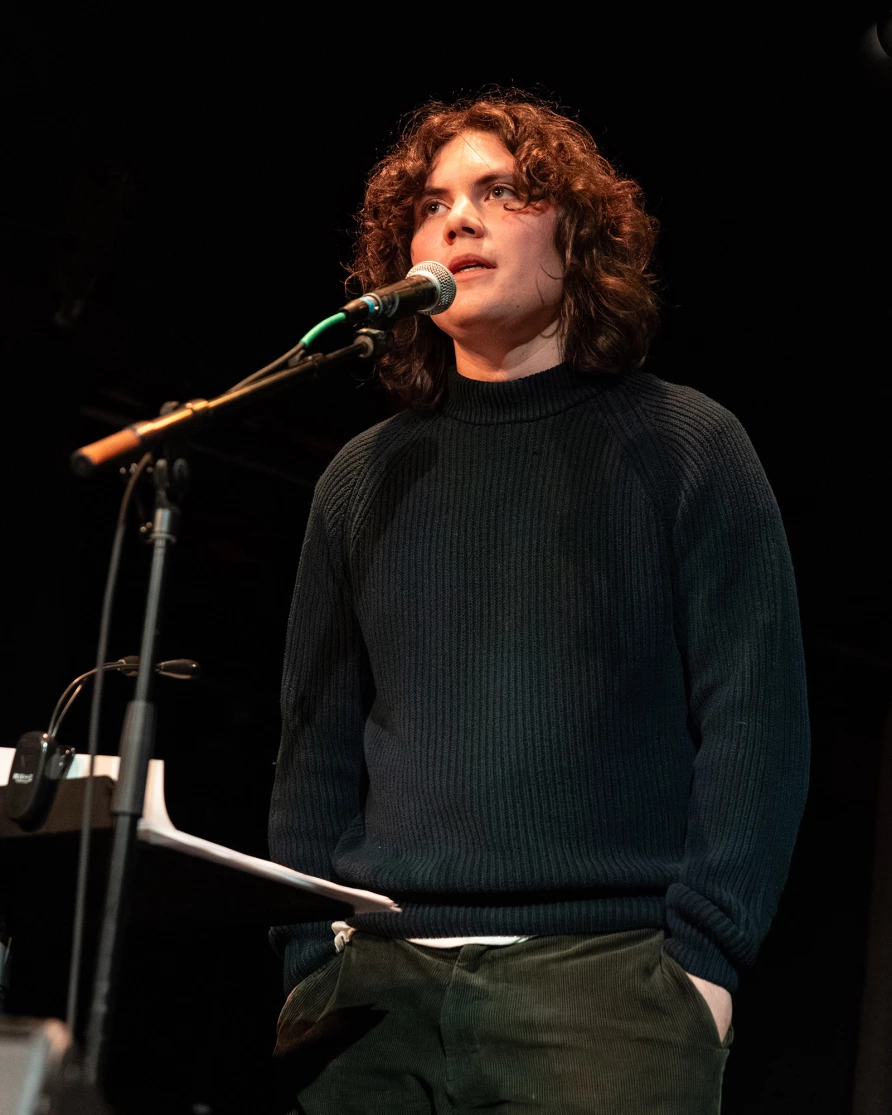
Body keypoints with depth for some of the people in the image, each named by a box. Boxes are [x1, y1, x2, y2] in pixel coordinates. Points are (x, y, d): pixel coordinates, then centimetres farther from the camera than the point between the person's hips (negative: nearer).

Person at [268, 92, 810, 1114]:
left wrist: (703, 958, -10)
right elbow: (315, 748, 15)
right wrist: (309, 963, 4)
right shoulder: (364, 479, 15)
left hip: (607, 974, -3)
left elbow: (757, 721, -1)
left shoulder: (686, 446, 5)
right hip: (376, 980, 3)